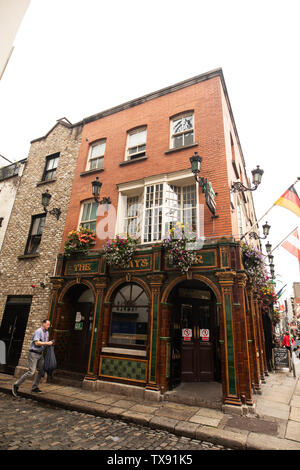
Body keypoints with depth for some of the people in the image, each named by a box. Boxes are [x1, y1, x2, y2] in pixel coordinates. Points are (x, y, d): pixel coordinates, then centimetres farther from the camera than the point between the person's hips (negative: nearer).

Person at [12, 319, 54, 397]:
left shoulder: (47, 332, 10)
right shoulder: (38, 331, -16)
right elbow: (36, 343, -25)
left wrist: (50, 343, 2)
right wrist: (47, 343, -23)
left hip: (40, 354, 8)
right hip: (33, 353, -8)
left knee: (41, 371, 9)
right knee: (31, 372, -11)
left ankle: (34, 387, 21)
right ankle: (16, 385, 6)